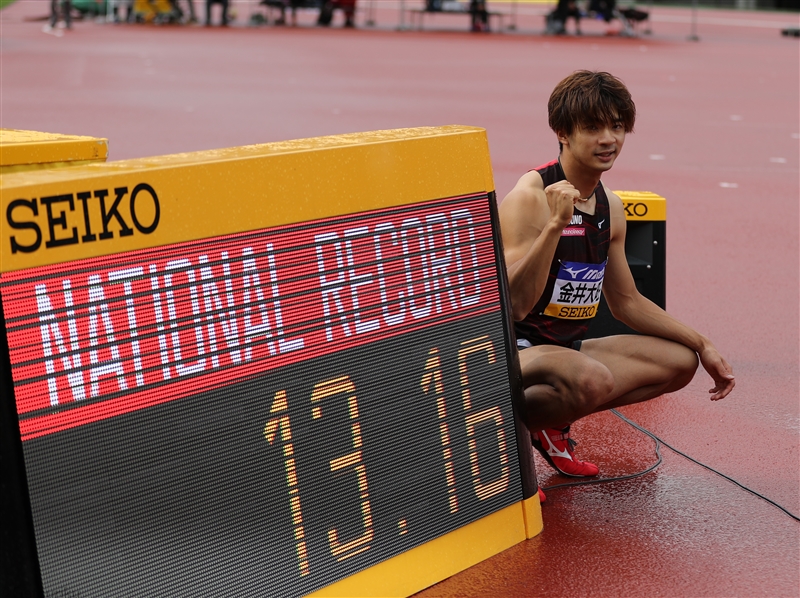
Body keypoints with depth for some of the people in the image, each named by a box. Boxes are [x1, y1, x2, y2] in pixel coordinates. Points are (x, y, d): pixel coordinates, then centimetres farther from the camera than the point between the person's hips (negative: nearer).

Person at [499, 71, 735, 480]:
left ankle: (551, 423, 9)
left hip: (565, 348, 9)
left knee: (680, 361, 11)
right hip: (509, 350, -9)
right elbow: (514, 304, -30)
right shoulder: (530, 198, -19)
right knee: (591, 380, -37)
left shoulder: (610, 208, 6)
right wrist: (555, 224, -37)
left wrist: (702, 346, 16)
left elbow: (626, 301, 18)